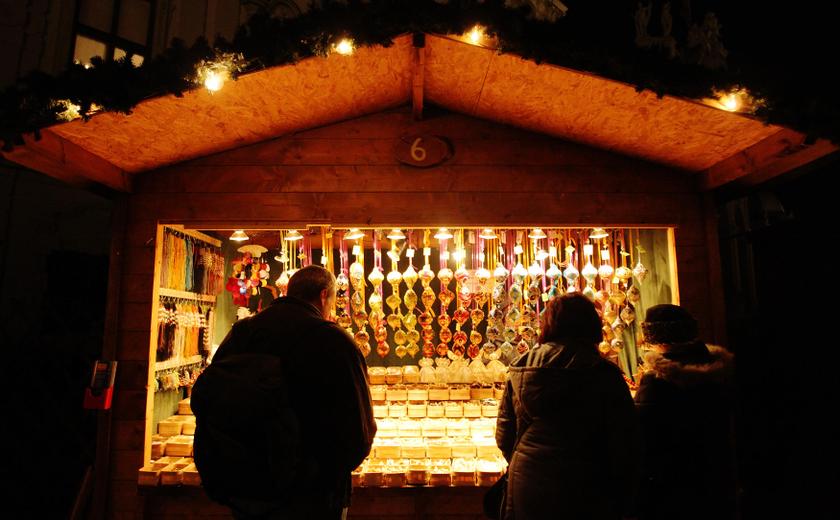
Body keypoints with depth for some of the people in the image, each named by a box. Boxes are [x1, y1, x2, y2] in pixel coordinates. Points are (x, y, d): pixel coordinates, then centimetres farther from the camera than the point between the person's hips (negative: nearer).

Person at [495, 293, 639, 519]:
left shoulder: (519, 367, -2)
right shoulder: (604, 373, -11)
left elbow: (504, 435, 6)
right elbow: (624, 445, -9)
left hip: (525, 487, 3)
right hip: (584, 496, -2)